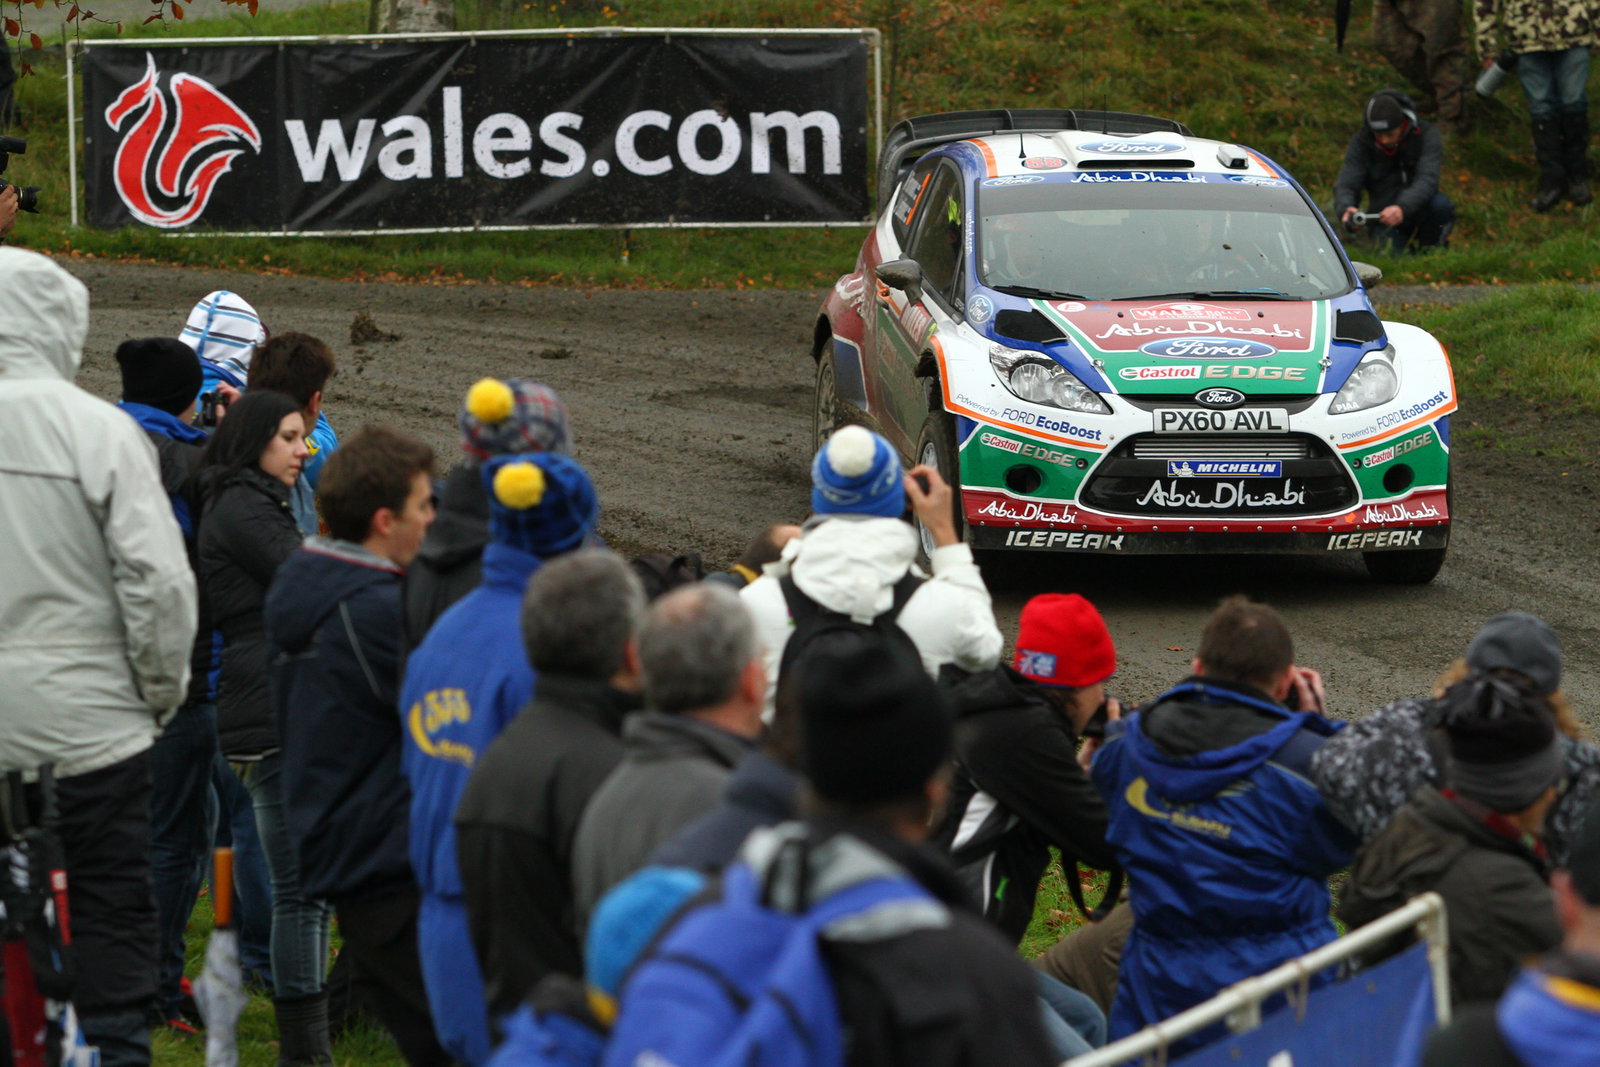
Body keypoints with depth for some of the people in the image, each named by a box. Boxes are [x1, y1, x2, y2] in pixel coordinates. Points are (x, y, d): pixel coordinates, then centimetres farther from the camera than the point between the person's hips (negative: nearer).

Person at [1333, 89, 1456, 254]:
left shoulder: (1427, 136, -13)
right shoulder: (1360, 143, -8)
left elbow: (1427, 180, -28)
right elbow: (1345, 185, -16)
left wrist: (1403, 208, -48)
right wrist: (1346, 208, -42)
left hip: (1418, 209, 0)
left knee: (1440, 204, -33)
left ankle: (1431, 250, -3)